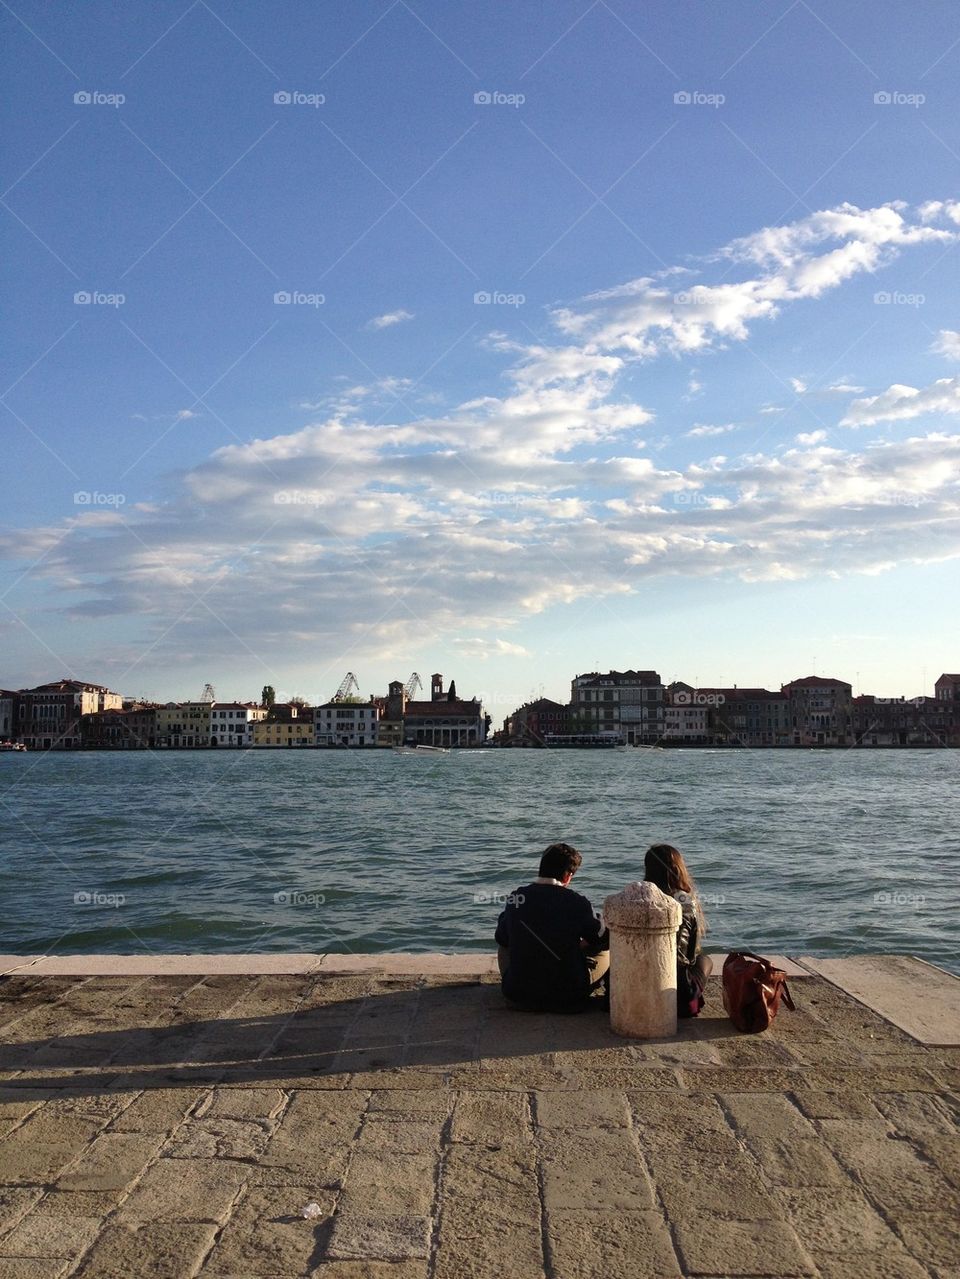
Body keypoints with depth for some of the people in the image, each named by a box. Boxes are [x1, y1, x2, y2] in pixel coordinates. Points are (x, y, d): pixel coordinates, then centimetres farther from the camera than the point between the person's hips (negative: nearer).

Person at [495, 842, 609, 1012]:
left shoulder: (515, 898, -5)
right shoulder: (576, 902, -14)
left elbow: (502, 939, 11)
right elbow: (604, 938, -1)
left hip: (518, 994, 3)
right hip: (568, 997, -2)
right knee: (607, 949, 21)